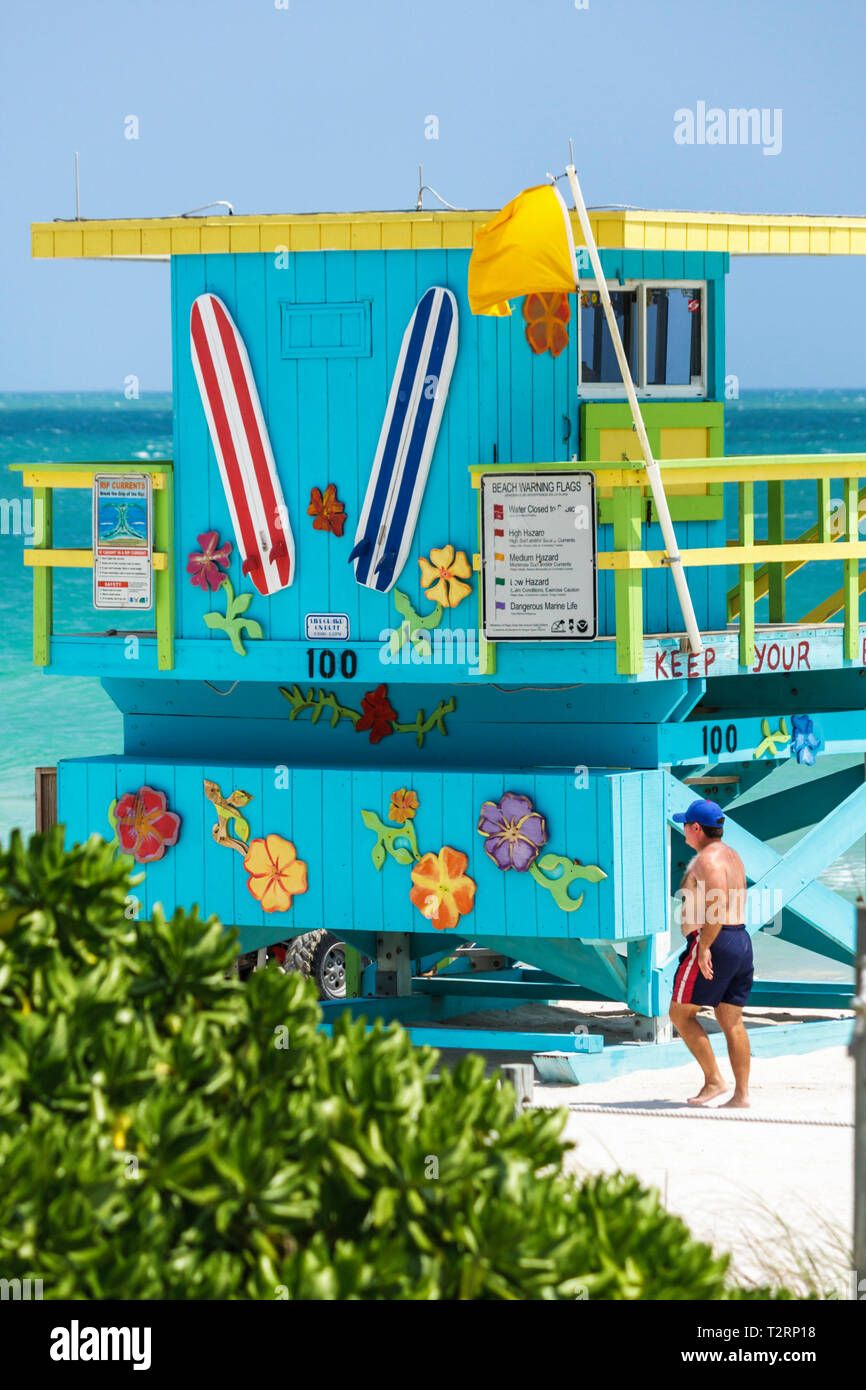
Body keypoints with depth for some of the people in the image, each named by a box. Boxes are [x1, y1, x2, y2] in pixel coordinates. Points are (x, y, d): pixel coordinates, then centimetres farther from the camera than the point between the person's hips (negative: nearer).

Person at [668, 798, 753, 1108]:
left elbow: (718, 906, -24)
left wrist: (704, 948, -24)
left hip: (713, 943, -9)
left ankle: (714, 1080, -4)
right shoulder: (730, 856, 17)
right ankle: (741, 1093, 4)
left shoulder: (708, 859, -13)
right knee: (731, 1021, 8)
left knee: (681, 1013, 1)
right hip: (741, 940, 9)